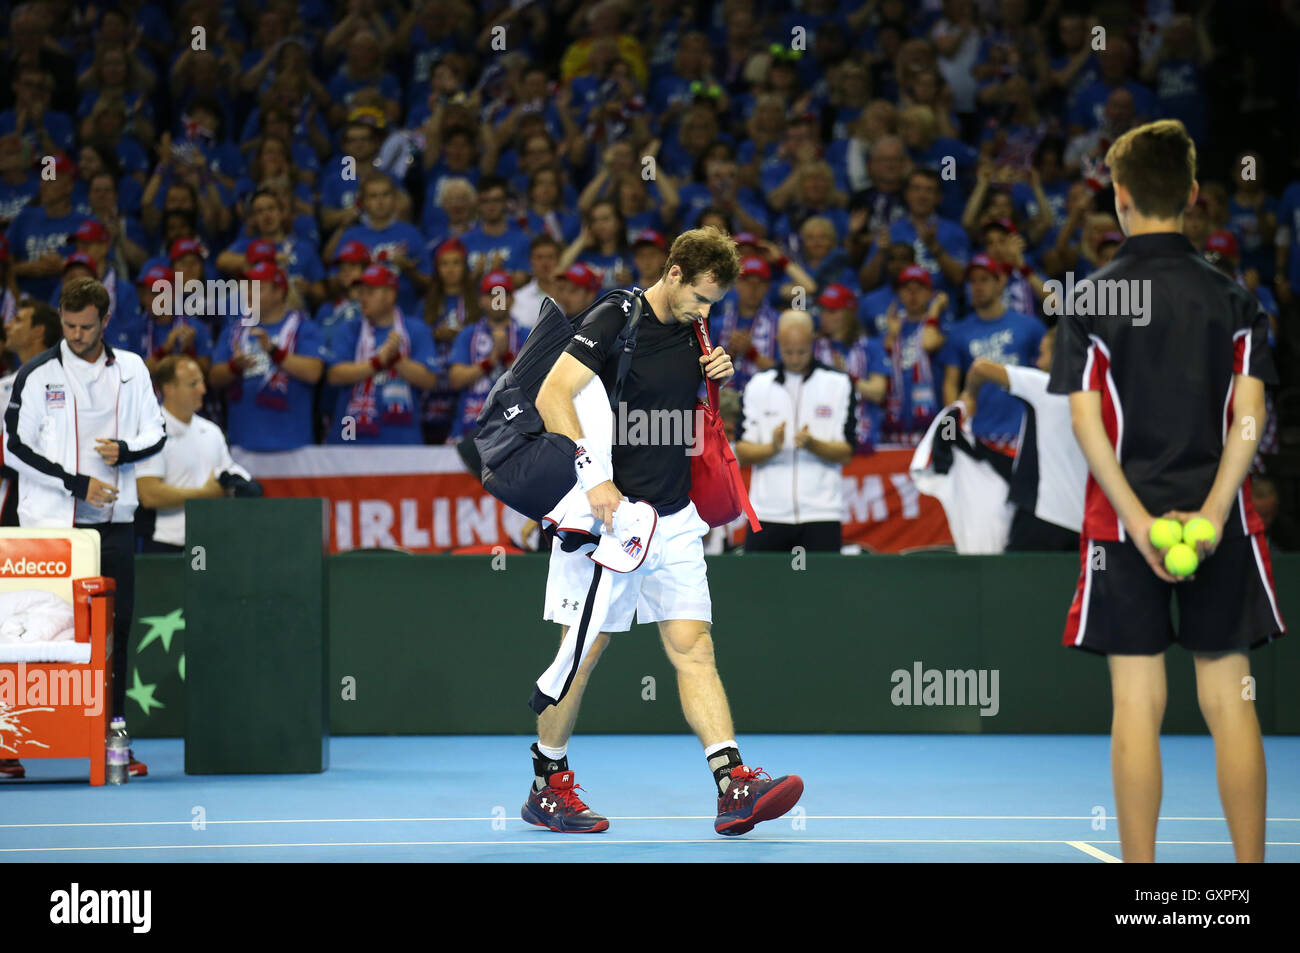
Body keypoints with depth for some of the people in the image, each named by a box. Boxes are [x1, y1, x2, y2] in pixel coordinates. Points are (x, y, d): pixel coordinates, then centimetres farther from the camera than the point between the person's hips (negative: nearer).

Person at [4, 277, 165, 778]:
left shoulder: (130, 369, 8)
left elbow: (156, 433, 13)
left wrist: (125, 451, -10)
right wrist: (77, 483, -13)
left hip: (113, 521, 4)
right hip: (51, 524, -4)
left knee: (115, 629, 5)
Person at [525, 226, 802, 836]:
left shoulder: (693, 329, 11)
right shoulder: (616, 319, -11)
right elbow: (552, 395, -21)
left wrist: (723, 380, 3)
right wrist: (595, 477, -29)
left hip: (673, 520, 6)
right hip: (607, 512, -6)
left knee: (694, 647, -3)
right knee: (583, 650, 1)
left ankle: (734, 786, -11)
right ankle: (548, 787, 15)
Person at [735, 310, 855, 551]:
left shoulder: (839, 384, 4)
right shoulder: (758, 385, 8)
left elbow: (845, 454, 0)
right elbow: (742, 454, 3)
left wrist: (813, 445, -19)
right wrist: (772, 448, -17)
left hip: (821, 512, -1)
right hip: (768, 512, 2)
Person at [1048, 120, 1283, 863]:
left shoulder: (1090, 300, -1)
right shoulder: (1232, 297, 2)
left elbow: (1086, 420, -8)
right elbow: (1249, 415, -6)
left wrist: (1139, 520, -11)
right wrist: (1210, 513, -11)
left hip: (1123, 522, -1)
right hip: (1219, 522, 1)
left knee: (1138, 704, 1)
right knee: (1230, 701, 4)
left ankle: (1141, 866, 2)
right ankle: (1250, 863, 4)